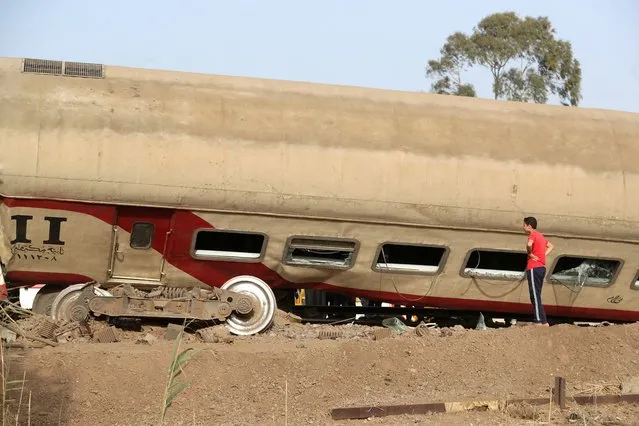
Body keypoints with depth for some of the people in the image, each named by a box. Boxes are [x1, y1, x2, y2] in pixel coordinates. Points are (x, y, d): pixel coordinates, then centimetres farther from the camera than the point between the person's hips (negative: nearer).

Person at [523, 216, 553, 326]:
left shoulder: (532, 235, -9)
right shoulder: (541, 235, 18)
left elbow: (529, 244, -31)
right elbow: (550, 246, 32)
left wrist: (530, 254, -15)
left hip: (534, 268, -9)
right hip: (542, 267, 9)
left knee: (535, 295, -9)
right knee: (537, 295, 12)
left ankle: (540, 321, -13)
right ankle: (543, 321, 10)